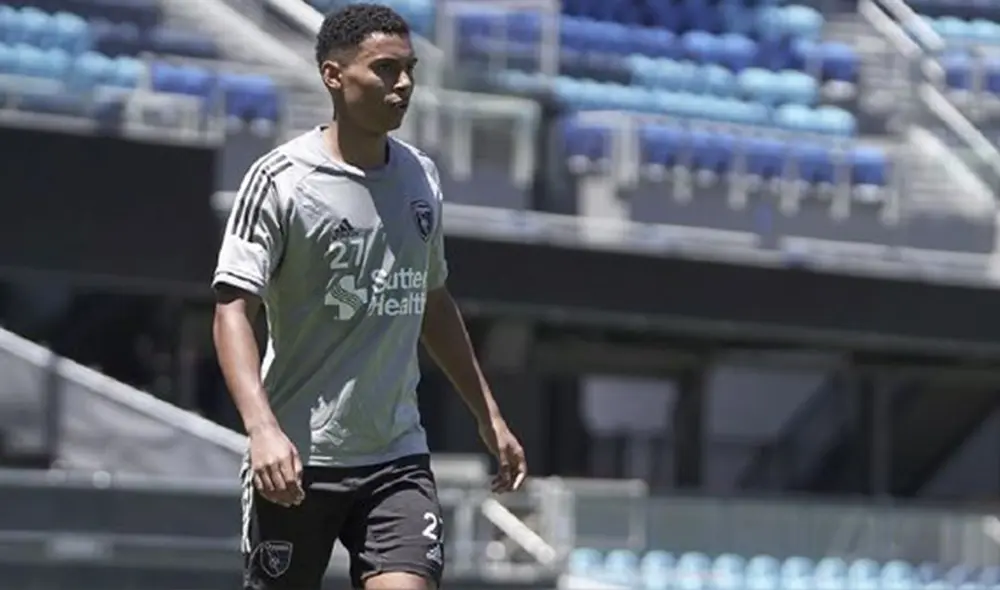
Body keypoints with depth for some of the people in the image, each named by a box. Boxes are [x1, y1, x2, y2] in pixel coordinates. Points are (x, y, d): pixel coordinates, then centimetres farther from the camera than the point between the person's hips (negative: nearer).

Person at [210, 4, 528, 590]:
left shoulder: (421, 177, 10)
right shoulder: (280, 180, -8)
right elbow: (233, 308, -14)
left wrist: (489, 416, 22)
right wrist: (263, 427, -28)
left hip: (398, 455, 4)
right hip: (295, 459, -4)